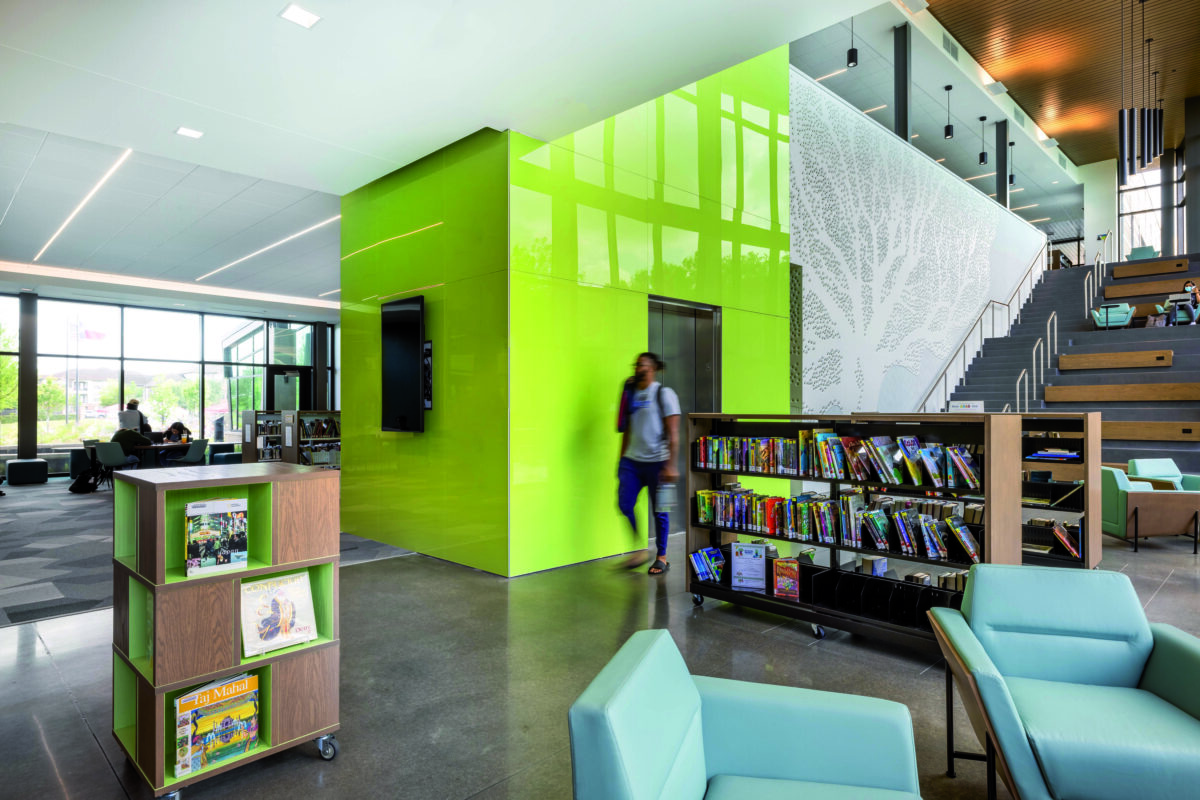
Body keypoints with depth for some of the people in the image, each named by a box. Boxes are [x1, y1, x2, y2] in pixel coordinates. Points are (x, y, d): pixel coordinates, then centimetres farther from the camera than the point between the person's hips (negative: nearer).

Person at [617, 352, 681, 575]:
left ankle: (662, 558, 19)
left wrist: (671, 465, -15)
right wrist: (622, 459, 17)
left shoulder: (664, 394, -5)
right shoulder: (631, 393, 12)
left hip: (656, 462, -5)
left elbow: (673, 433, -10)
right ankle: (639, 550, 16)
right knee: (624, 505, -3)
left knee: (659, 511, 4)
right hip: (631, 461, 5)